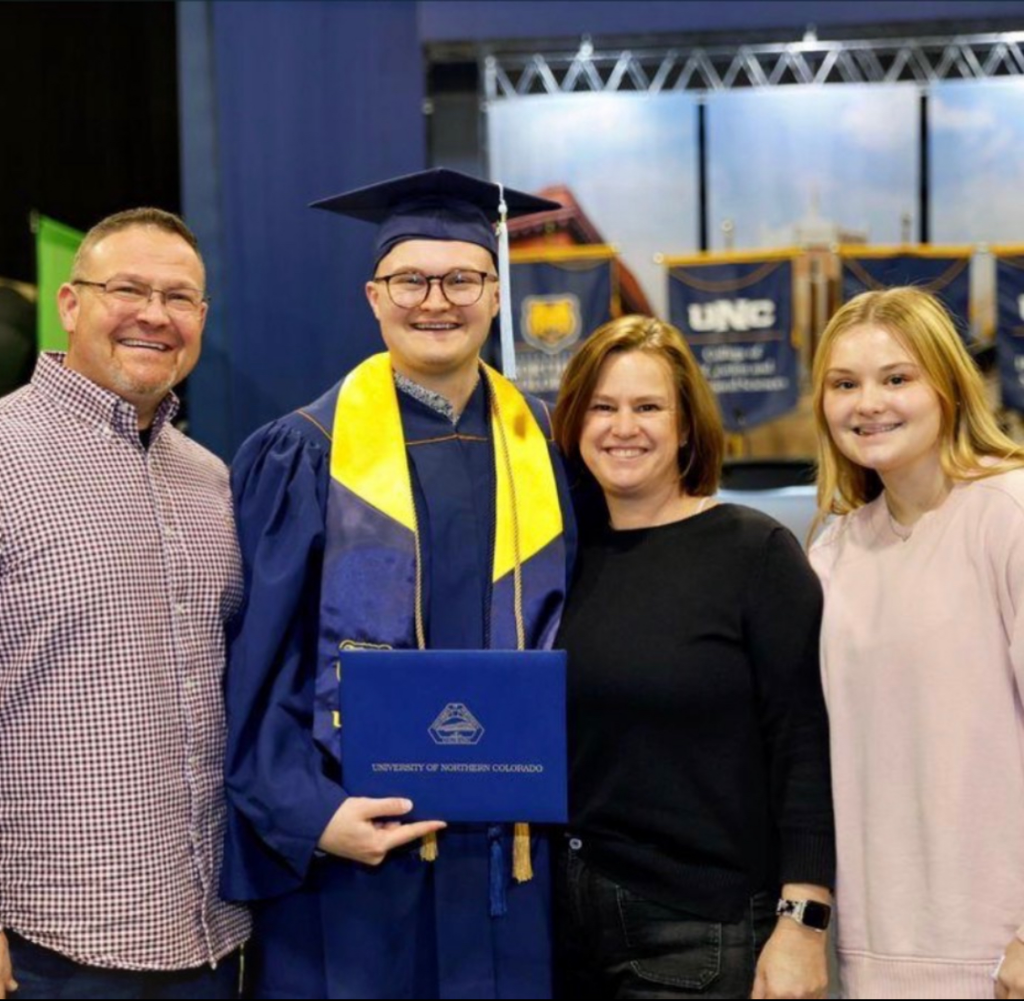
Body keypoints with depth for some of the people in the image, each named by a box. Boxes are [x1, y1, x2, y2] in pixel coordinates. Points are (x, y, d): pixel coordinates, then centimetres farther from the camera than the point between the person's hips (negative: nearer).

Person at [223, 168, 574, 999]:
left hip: (509, 860, 3)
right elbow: (254, 666, -5)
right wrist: (307, 814, -15)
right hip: (345, 857, -2)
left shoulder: (544, 451, 7)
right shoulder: (303, 456, -3)